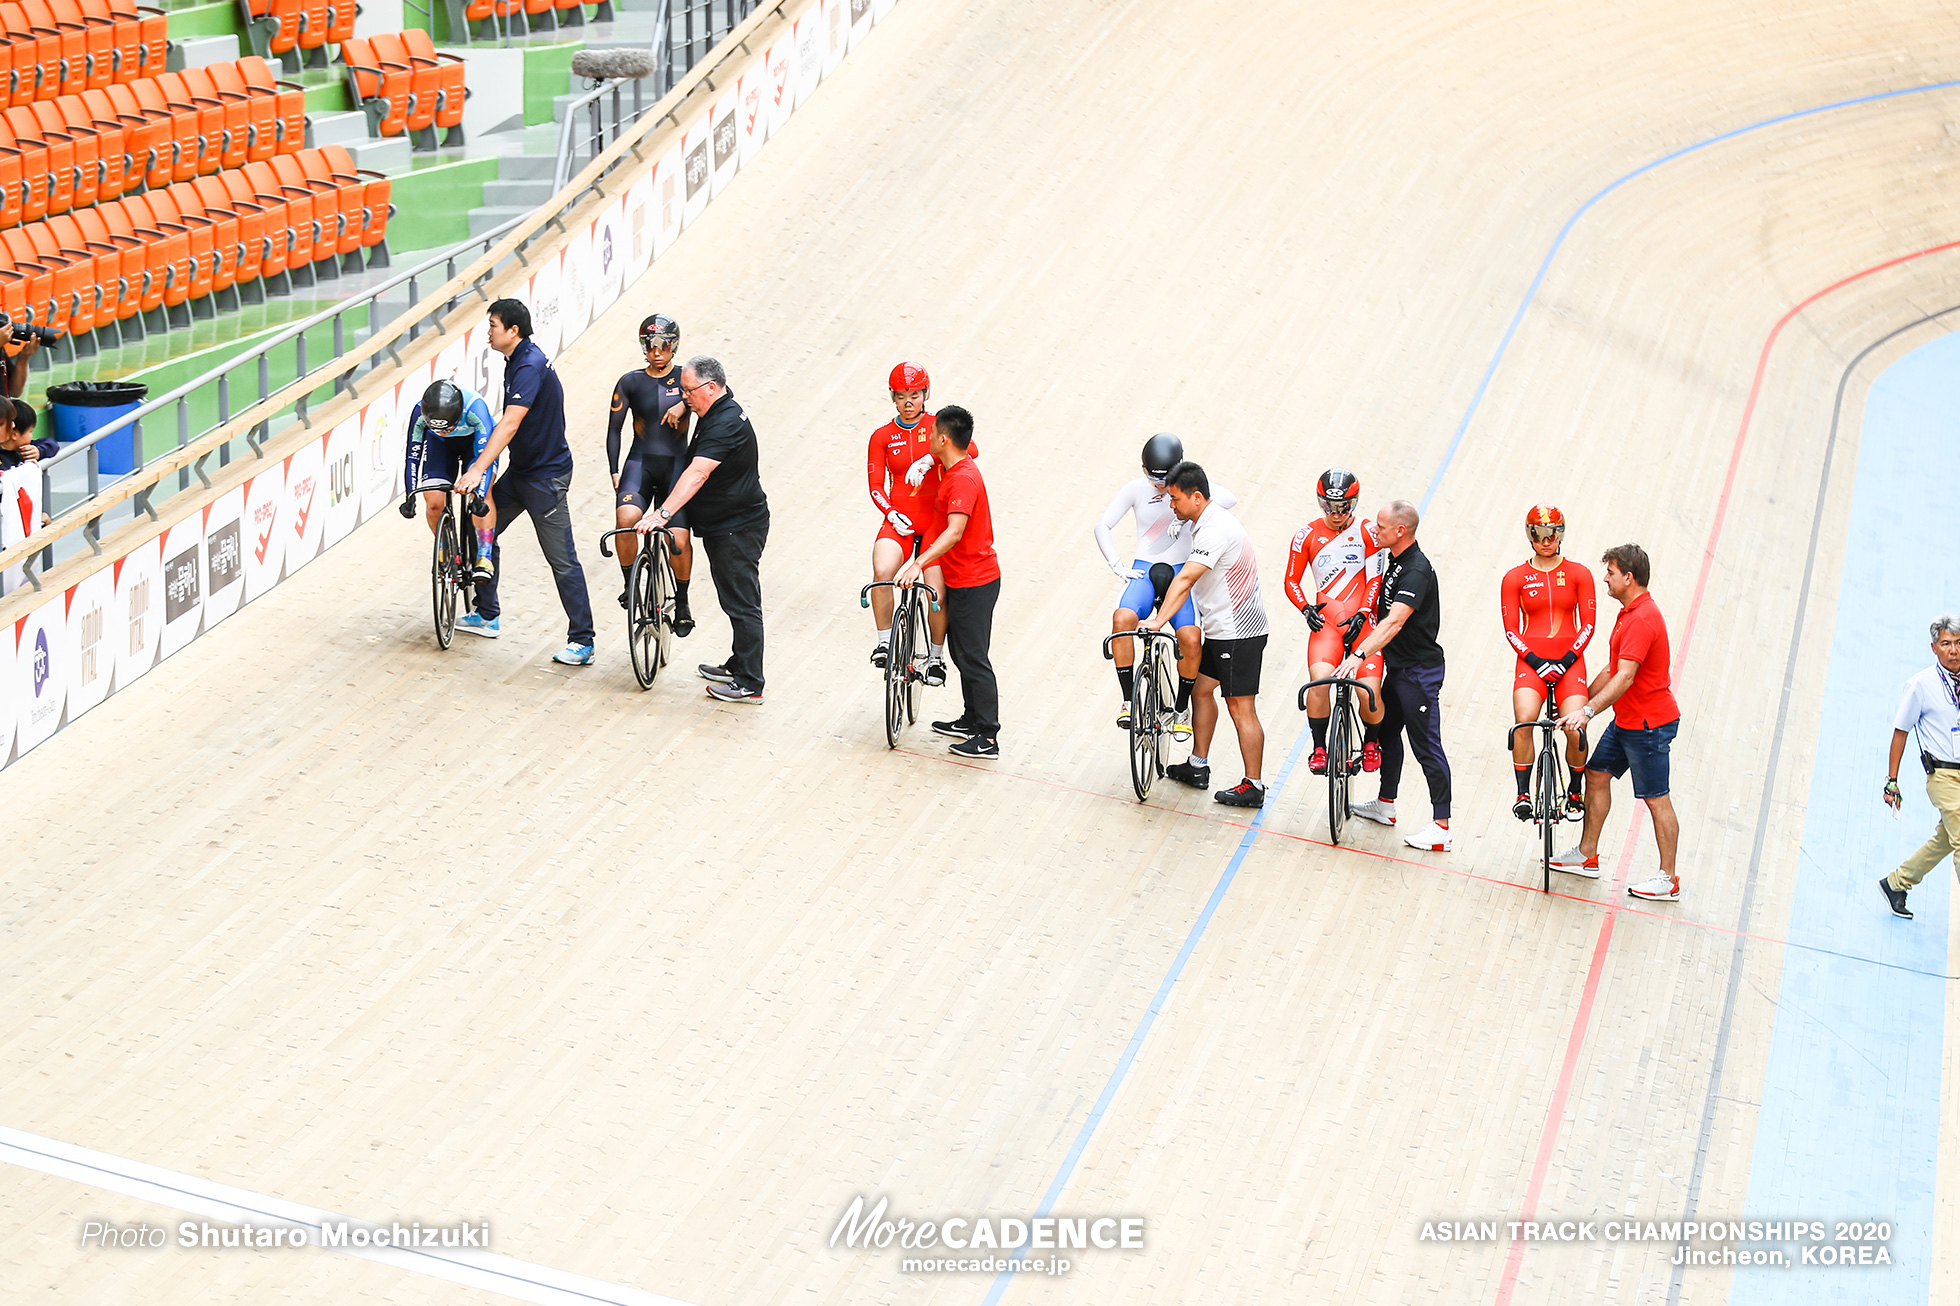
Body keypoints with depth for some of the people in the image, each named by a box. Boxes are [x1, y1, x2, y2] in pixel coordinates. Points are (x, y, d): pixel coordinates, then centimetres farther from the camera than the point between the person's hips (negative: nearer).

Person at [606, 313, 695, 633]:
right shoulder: (631, 382, 5)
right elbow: (613, 429, 7)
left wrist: (684, 404, -28)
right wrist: (614, 472, -3)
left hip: (677, 466, 0)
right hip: (640, 463, 0)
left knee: (679, 539, -14)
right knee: (626, 518, -29)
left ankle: (682, 602, 10)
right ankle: (629, 584, -7)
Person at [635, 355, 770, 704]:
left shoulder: (725, 424, -24)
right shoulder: (717, 415, 10)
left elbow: (697, 474, -35)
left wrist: (663, 513, -41)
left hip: (737, 528, -11)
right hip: (724, 526, 11)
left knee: (742, 603, -5)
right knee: (737, 600, 19)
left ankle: (750, 684, -1)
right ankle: (738, 666, 30)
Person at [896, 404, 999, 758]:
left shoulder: (963, 479, -25)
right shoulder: (955, 467, 6)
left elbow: (955, 532, -36)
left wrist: (918, 563, -44)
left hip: (974, 582, -10)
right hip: (963, 578, 10)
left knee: (973, 657, -5)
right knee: (962, 651, 19)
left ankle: (987, 738, 0)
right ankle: (972, 721, 31)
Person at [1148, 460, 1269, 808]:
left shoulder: (1215, 530, -23)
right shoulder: (1210, 522, 10)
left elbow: (1185, 579, -31)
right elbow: (1192, 580, 21)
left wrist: (1159, 620, -35)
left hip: (1237, 633, -10)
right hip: (1221, 628, 10)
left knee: (1241, 709, -4)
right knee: (1201, 688, 18)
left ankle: (1253, 787, 3)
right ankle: (1198, 766, 29)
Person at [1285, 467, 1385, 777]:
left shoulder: (1366, 532, 3)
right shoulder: (1307, 535, 5)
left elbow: (1375, 579, 2)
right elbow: (1292, 580, 9)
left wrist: (1361, 614, -11)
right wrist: (1306, 608, -8)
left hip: (1361, 622, 0)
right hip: (1325, 621, 0)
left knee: (1369, 692, -14)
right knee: (1319, 681, -27)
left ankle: (1371, 742, 19)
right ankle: (1319, 749, -7)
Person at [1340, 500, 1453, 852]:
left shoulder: (1417, 571, -25)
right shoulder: (1396, 561, 6)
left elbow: (1394, 622, -37)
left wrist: (1359, 655, -44)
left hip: (1419, 671, -10)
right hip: (1397, 665, 10)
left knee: (1426, 745, -6)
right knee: (1387, 731, 21)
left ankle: (1441, 826, -1)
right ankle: (1385, 805, 36)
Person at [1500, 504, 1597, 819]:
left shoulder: (1578, 575, 6)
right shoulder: (1515, 578, 6)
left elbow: (1588, 624, 3)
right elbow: (1511, 629, 3)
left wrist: (1566, 660, -10)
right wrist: (1536, 662, -11)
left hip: (1570, 662, 0)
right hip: (1531, 662, 0)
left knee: (1575, 730, -16)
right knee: (1524, 722, -26)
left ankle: (1576, 791, 10)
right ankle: (1522, 794, -16)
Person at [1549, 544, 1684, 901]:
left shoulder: (1643, 619, -23)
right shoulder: (1629, 612, 10)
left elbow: (1625, 677, -30)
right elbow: (1612, 669, 19)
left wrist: (1589, 711, -34)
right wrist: (1583, 699, 18)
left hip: (1649, 724, -10)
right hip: (1625, 720, 10)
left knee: (1656, 799, -2)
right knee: (1597, 775, 14)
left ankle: (1669, 879, 7)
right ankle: (1587, 855, 24)